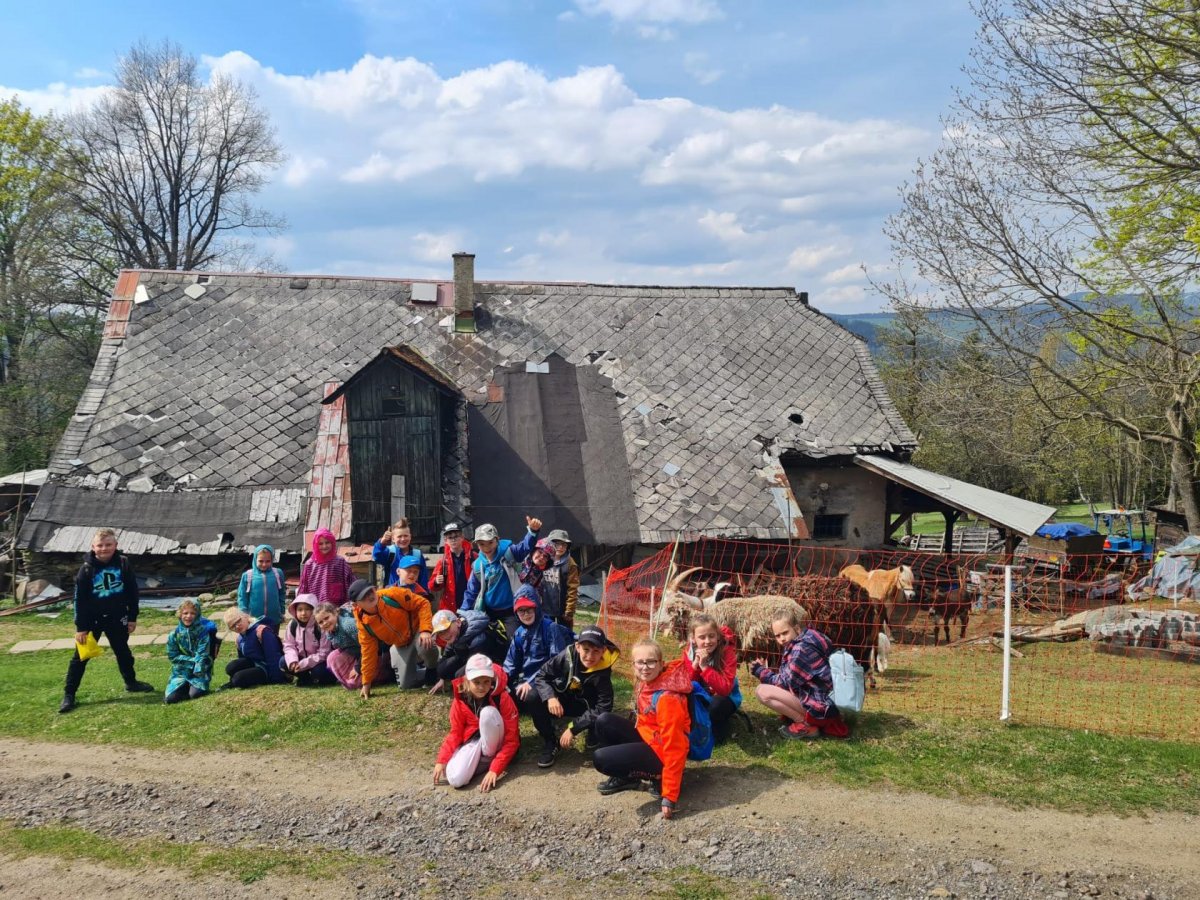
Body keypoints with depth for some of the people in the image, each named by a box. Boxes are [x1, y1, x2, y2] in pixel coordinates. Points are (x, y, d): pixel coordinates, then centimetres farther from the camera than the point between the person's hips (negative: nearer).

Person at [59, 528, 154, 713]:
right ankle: (68, 695, 6)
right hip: (92, 619, -2)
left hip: (117, 618, 2)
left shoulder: (123, 564, -6)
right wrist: (80, 627, -11)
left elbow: (132, 592, 2)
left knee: (123, 652, 18)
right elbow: (79, 599, -10)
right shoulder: (87, 569, -12)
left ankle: (131, 682, 37)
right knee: (80, 657, 1)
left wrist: (132, 617, 3)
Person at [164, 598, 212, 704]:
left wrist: (198, 670, -26)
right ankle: (186, 686, 14)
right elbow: (173, 656, -3)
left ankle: (198, 685, 9)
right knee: (170, 698, -17)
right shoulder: (175, 634, -2)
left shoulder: (202, 631, -7)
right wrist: (192, 660, -14)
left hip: (198, 670, -2)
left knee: (195, 694, -26)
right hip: (180, 671, 2)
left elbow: (202, 654, -11)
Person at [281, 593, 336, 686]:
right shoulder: (292, 625, -8)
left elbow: (323, 653, -22)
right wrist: (292, 660, -24)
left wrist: (304, 664, -26)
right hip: (302, 659, 5)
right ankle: (305, 678, 0)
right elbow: (289, 646, -2)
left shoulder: (320, 626, -24)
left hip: (318, 661, -5)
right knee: (283, 662, -16)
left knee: (318, 671, -34)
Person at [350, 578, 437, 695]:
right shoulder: (363, 623, -17)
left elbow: (422, 603, -22)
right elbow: (368, 651, -6)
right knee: (406, 684, -2)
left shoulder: (392, 595, -29)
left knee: (425, 646, -38)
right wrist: (366, 682, -3)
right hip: (401, 645, 4)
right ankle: (418, 662, 30)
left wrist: (426, 630, -34)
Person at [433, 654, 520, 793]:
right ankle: (482, 760, -2)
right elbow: (455, 733, -1)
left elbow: (511, 739, -20)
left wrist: (495, 769, -30)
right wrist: (441, 761, -17)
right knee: (455, 779, -29)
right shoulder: (460, 700, -11)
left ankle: (490, 757, -11)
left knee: (488, 712, -32)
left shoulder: (502, 698, -21)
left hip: (495, 744, -1)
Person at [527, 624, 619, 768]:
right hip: (560, 699, 1)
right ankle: (550, 742, -6)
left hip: (584, 706, -1)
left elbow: (603, 708, -30)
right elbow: (541, 675, -13)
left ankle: (593, 734, 8)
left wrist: (573, 728, -33)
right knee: (531, 697, -27)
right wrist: (550, 697, -34)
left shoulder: (603, 673, -28)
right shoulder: (567, 656, -25)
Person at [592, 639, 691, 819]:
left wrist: (669, 797, -26)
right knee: (604, 722, 2)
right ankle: (624, 776, 10)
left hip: (660, 752, -9)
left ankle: (658, 777, -3)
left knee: (600, 759, -15)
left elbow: (674, 748, -27)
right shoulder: (646, 682, -2)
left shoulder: (667, 698, -28)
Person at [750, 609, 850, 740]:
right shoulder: (798, 645, 14)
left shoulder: (802, 648, -16)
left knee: (762, 691, -13)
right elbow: (787, 681, 13)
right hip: (830, 703, 10)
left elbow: (785, 683, -11)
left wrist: (760, 671, 0)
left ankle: (806, 726, -6)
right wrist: (763, 670, 1)